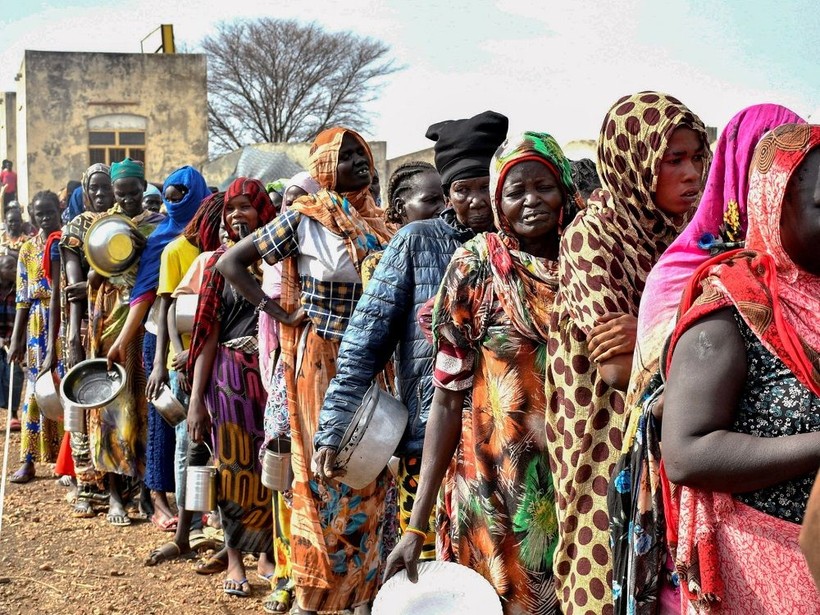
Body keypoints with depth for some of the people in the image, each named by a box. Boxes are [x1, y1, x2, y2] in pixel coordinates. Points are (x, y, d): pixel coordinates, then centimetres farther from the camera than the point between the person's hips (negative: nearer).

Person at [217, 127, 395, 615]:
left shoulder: (379, 222, 8)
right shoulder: (304, 219, -7)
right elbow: (231, 262, -7)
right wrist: (281, 314, -10)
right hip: (323, 362, -5)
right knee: (325, 472, 0)